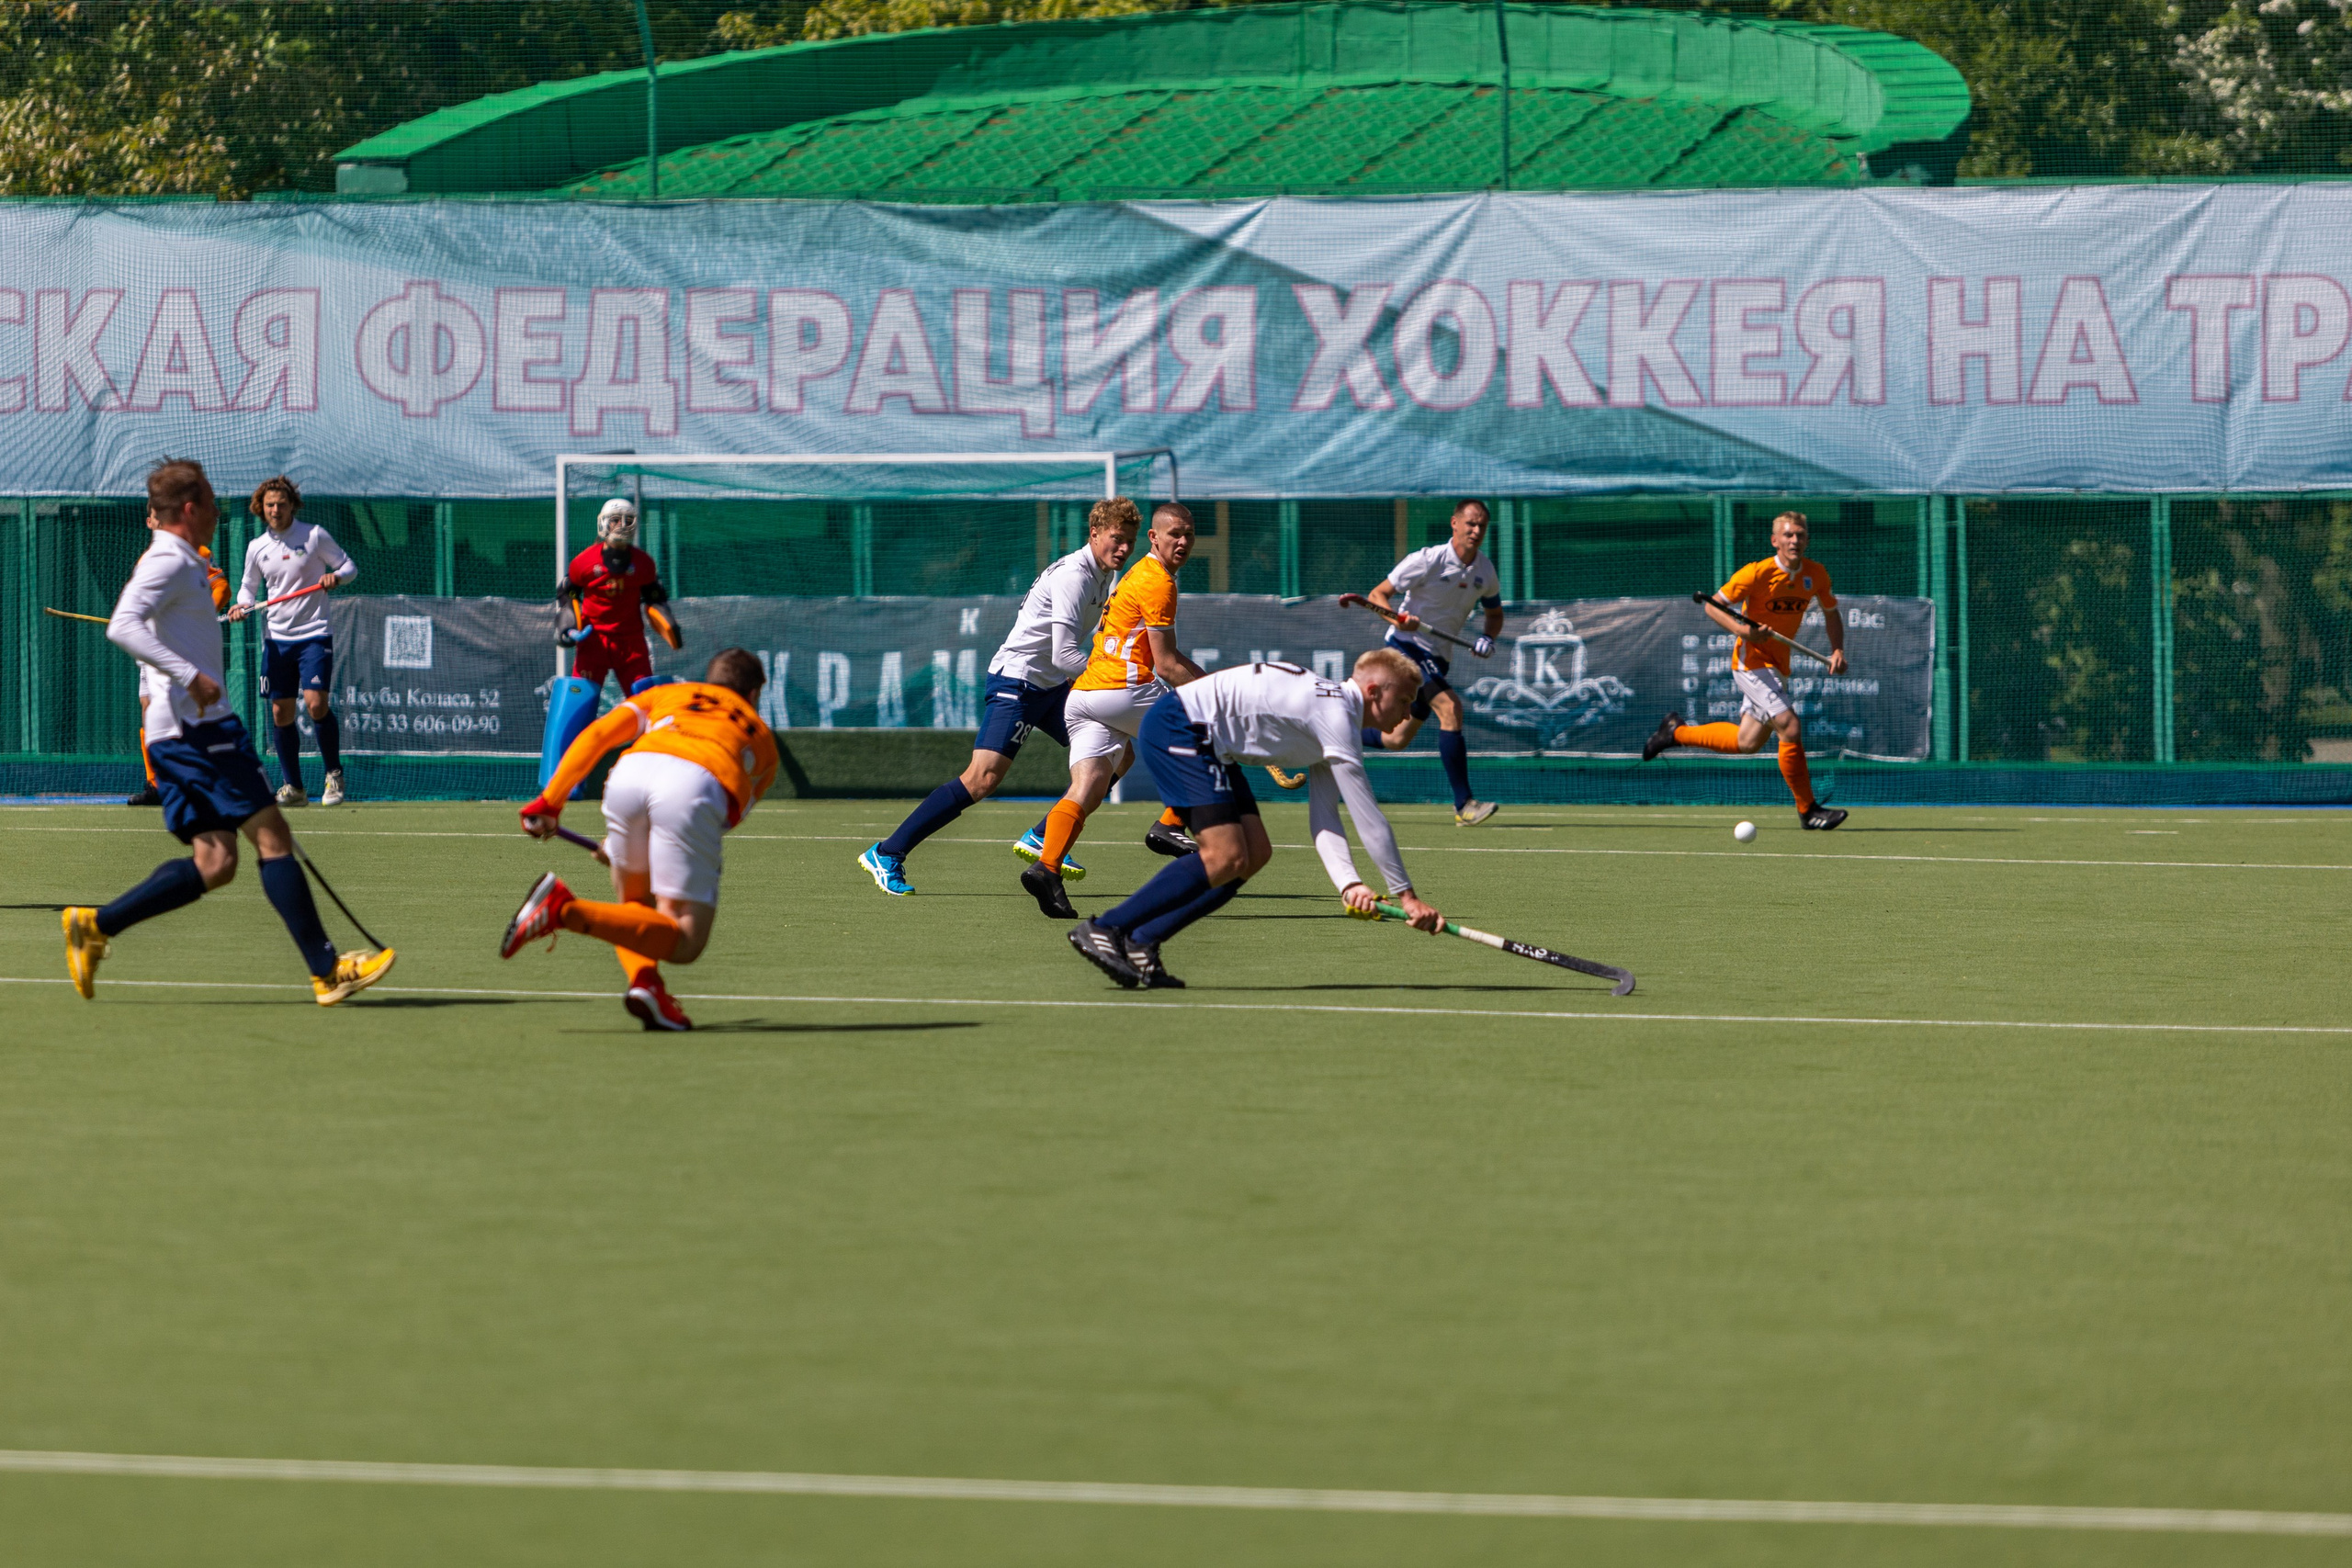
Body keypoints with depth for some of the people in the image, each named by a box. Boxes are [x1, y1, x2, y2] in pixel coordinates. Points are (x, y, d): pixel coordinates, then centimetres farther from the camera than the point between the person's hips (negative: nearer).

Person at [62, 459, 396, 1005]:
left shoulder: (177, 563, 21)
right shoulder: (170, 562, -10)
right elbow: (122, 626, -25)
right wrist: (190, 677, -31)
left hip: (176, 734, 10)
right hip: (199, 728, -10)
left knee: (215, 864, 3)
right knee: (271, 836, -9)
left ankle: (95, 925, -1)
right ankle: (327, 970, -10)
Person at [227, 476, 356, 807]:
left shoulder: (314, 535, -3)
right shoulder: (256, 548, 7)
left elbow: (348, 566, 3)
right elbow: (249, 588, 18)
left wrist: (336, 576, -19)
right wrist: (243, 605, -4)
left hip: (314, 634, -4)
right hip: (277, 639, 4)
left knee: (316, 703, -18)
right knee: (281, 713, 2)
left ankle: (334, 775, -1)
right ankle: (293, 787, 12)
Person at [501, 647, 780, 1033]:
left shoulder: (666, 694, 38)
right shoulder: (761, 739, 37)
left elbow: (596, 735, 21)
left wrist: (550, 801, 17)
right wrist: (620, 852, 42)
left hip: (631, 771, 3)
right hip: (696, 786, -3)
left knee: (633, 902, 26)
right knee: (684, 942, -2)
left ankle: (644, 982, -4)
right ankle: (568, 909, -22)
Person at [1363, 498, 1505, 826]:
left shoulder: (1486, 573, 3)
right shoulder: (1427, 561, -14)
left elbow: (1495, 614, 20)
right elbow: (1377, 596, -11)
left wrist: (1488, 637, -3)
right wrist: (1398, 618, -31)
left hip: (1437, 660, 7)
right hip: (1407, 647, -7)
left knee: (1397, 740, 12)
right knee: (1450, 707, -27)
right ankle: (1464, 805, -29)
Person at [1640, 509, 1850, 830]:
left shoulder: (1816, 574, -1)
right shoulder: (1756, 573, -18)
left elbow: (1831, 612, 16)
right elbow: (1712, 606, -11)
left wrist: (1837, 650, -1)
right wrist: (1743, 630, -28)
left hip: (1777, 665, 7)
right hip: (1751, 658, -7)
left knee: (1747, 742, 15)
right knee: (1790, 728, -20)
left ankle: (1676, 732, 34)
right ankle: (1807, 809, -12)